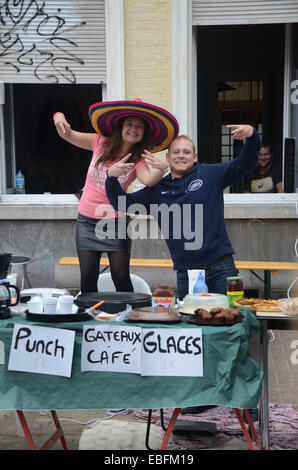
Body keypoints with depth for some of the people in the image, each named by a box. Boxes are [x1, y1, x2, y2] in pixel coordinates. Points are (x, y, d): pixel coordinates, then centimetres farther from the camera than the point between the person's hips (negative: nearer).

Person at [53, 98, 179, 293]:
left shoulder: (138, 160, -5)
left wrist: (162, 168, -49)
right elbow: (68, 135, 4)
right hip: (87, 220, 2)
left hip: (116, 221, -1)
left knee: (121, 278, -5)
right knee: (88, 277, 0)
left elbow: (148, 180, -26)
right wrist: (60, 118, -18)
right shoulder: (101, 143, 0)